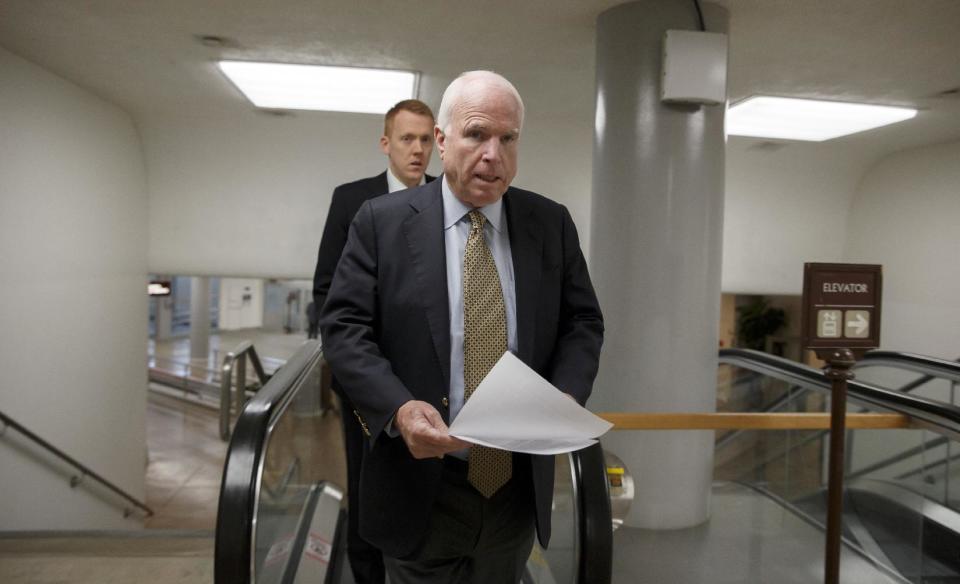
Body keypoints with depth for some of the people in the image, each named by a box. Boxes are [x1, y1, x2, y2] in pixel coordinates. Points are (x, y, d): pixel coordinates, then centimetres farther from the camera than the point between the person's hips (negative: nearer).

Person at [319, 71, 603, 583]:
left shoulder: (552, 224, 2)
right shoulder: (382, 221, -6)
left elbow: (583, 322, 5)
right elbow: (344, 326, -8)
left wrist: (564, 396, -14)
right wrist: (398, 408, -24)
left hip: (519, 485, 3)